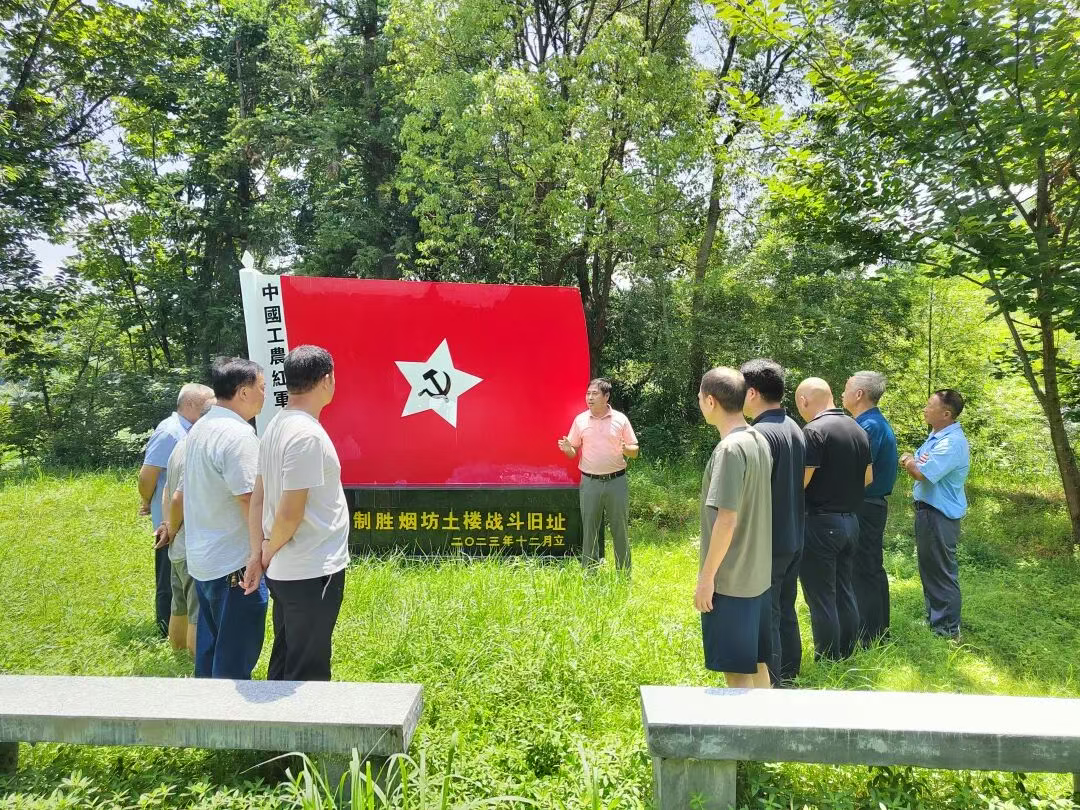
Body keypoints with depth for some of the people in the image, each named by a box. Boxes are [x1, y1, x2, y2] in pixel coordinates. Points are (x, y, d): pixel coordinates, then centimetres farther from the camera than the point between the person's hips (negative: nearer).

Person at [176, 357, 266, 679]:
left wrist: (172, 526, 34)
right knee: (234, 663, 2)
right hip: (235, 566, -9)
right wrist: (261, 550, -21)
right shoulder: (238, 434, -19)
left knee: (209, 652, 21)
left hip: (202, 561, 10)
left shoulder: (201, 428, 10)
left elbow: (181, 493, 20)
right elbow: (250, 500, -26)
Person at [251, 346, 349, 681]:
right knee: (308, 676, 5)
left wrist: (259, 553, 9)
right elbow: (290, 513, -23)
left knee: (284, 668, 21)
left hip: (284, 573, 9)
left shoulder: (276, 426, 7)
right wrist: (271, 551, -5)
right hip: (313, 574, -9)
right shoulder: (307, 434, -21)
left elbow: (257, 499, 10)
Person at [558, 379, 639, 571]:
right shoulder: (580, 420, 4)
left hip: (616, 481, -1)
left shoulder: (620, 419, 1)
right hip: (590, 482, 1)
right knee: (589, 531, 7)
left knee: (620, 529, 6)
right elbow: (573, 452, 9)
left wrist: (626, 449, -18)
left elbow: (635, 451, 4)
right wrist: (567, 448, -14)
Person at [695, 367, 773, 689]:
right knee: (756, 664, 20)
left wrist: (706, 576, -16)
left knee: (737, 673, 3)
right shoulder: (759, 440, 6)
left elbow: (726, 520, -24)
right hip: (758, 574, 9)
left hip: (731, 580, -9)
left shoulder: (729, 449, -21)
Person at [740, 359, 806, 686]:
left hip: (767, 543, -9)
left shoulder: (760, 434, -21)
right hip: (793, 539, 9)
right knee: (786, 612, 19)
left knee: (765, 618, 2)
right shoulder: (794, 429, 8)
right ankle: (788, 677, 32)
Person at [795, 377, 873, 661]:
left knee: (821, 597, 2)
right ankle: (846, 655, 27)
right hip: (850, 519, 8)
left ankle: (827, 662, 11)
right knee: (844, 591, 17)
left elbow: (800, 481, -21)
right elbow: (868, 477, 16)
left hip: (821, 522, -8)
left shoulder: (814, 431, -18)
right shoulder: (858, 429, 8)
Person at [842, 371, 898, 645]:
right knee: (872, 569, 17)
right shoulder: (877, 423, 13)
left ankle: (867, 638, 6)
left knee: (863, 571, -3)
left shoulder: (869, 427, -19)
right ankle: (879, 630, 28)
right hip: (874, 505, 10)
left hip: (864, 508, -10)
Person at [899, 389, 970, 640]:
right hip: (929, 509, 10)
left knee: (941, 572, -1)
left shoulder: (951, 443, -22)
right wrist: (914, 462, -12)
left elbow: (923, 474, -25)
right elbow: (918, 466, 12)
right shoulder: (936, 436, 11)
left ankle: (948, 631, 10)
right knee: (929, 569, 19)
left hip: (939, 515, -10)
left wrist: (909, 462, -4)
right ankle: (934, 620, 32)